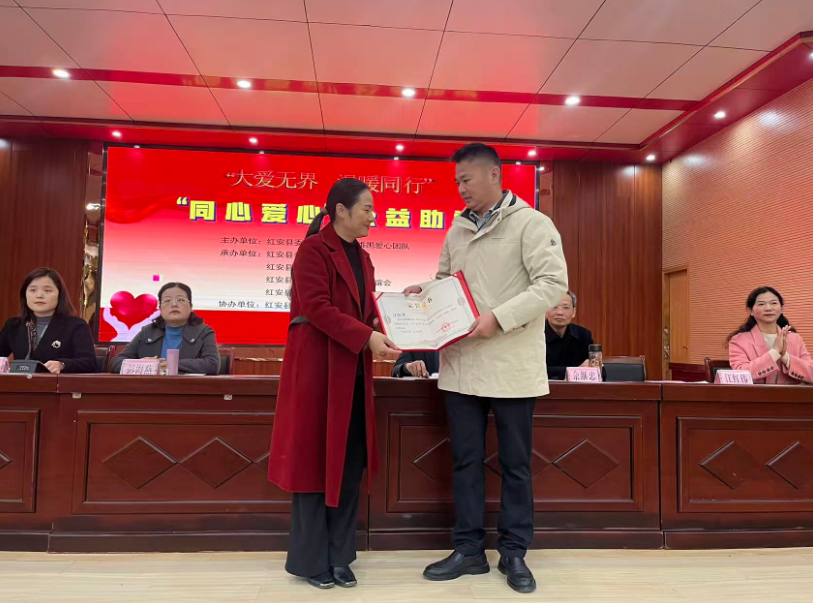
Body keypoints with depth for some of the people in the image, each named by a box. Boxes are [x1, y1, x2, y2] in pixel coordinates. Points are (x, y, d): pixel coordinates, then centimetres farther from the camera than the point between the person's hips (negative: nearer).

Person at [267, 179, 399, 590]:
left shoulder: (362, 258, 16)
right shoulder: (313, 249, -9)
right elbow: (316, 308, -19)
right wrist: (367, 337, -24)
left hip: (353, 372, 8)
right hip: (317, 369, -8)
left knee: (351, 464, 10)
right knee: (315, 461, 2)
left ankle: (339, 556, 23)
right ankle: (309, 559, 18)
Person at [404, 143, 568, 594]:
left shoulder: (530, 224, -6)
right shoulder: (457, 228, 13)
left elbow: (553, 283, -15)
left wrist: (498, 317, -23)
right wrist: (424, 292, 1)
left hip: (511, 364, -5)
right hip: (461, 362, 6)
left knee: (515, 463, 9)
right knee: (465, 460, 11)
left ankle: (513, 553, 25)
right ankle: (469, 549, 25)